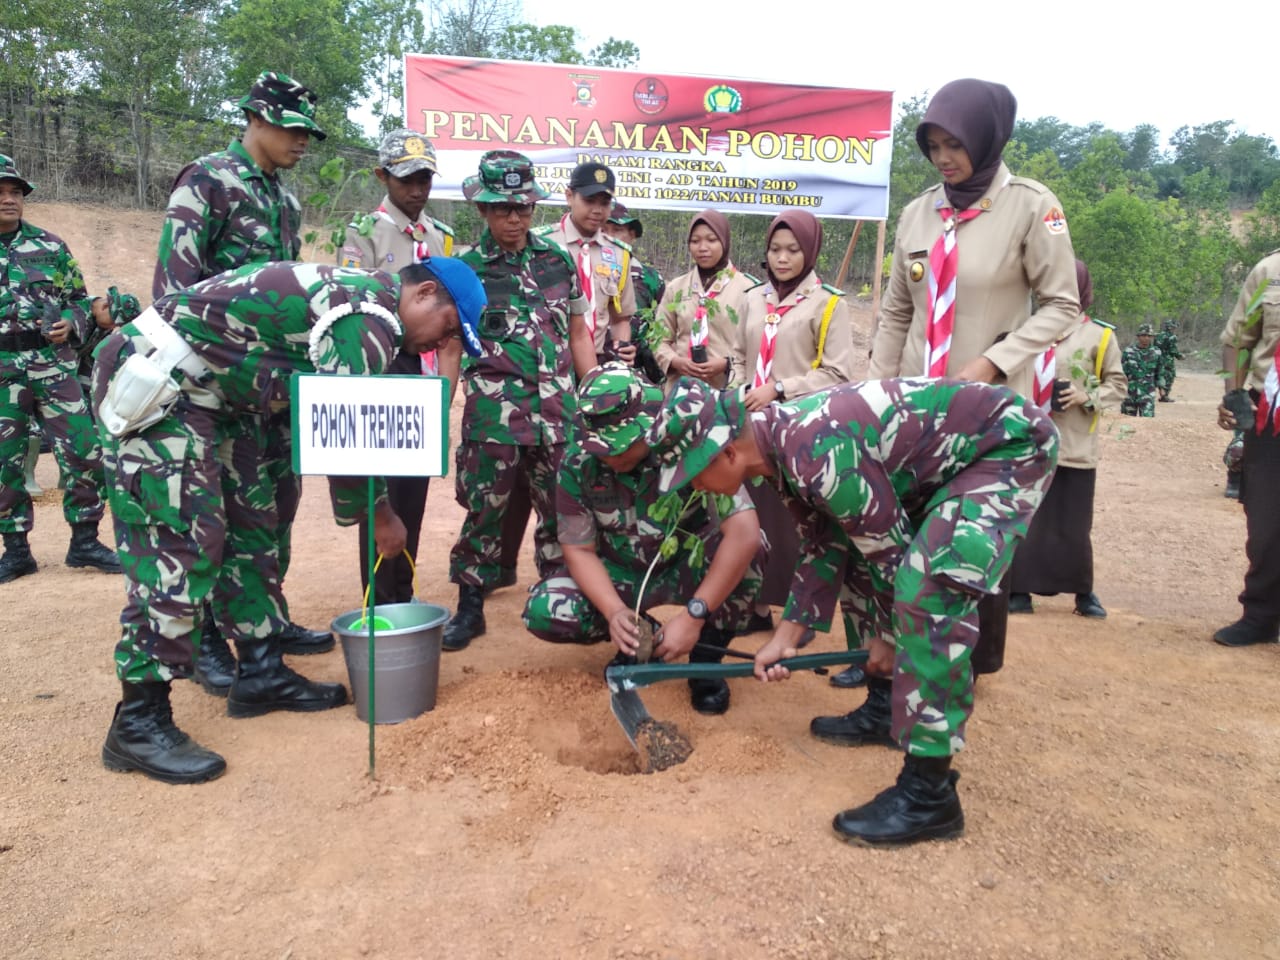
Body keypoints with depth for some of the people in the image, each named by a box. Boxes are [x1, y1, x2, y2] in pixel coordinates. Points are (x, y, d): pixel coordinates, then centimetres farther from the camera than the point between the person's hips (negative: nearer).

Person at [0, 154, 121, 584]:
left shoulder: (49, 245, 7)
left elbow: (79, 298, 11)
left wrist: (69, 324, -8)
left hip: (54, 364, 1)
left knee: (83, 453, -3)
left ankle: (84, 542, 10)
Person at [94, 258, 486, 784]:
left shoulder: (356, 298, 15)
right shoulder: (369, 313, -17)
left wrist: (370, 505, 13)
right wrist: (378, 514, -5)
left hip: (195, 389, 11)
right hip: (152, 380, -11)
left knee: (250, 523, 11)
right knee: (179, 542, -12)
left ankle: (261, 672, 19)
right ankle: (138, 722, -4)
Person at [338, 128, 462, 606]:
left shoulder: (441, 236, 15)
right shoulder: (363, 233, -2)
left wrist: (446, 380, 6)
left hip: (426, 374, 6)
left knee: (415, 488, 10)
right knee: (382, 488, -4)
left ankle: (404, 595, 21)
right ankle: (381, 603, 5)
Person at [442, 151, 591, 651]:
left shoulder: (558, 260, 10)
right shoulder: (466, 267, 1)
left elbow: (578, 333, 15)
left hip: (557, 408, 3)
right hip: (493, 411, -3)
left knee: (561, 508, 9)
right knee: (484, 508, 3)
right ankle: (470, 606, 18)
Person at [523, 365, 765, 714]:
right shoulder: (577, 465, -20)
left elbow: (744, 532, -38)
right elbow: (579, 549, -13)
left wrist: (694, 615, -39)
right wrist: (614, 611, -30)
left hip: (687, 569, -2)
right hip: (621, 574, 2)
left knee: (746, 548, -33)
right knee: (543, 611, -22)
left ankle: (706, 661, -10)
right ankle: (637, 637, 7)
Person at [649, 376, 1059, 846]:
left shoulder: (815, 454, -31)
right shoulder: (781, 443, -1)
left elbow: (891, 548, -21)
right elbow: (823, 545, 8)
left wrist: (888, 637, -4)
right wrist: (786, 636, 5)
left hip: (1011, 443, -10)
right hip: (947, 453, 10)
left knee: (930, 587, -26)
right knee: (852, 554, 14)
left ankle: (928, 792, -15)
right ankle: (890, 707, 26)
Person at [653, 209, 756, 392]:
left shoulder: (747, 288, 1)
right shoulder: (676, 287, 12)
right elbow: (660, 339, 12)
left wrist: (728, 364, -16)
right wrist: (675, 361, -7)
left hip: (729, 392, -3)